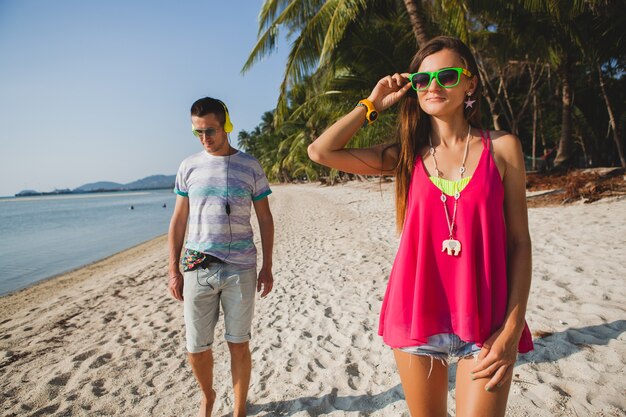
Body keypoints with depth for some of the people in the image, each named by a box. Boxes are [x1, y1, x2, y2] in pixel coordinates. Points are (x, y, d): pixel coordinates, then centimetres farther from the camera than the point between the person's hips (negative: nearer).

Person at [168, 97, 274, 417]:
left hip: (241, 268, -1)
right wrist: (174, 270, 5)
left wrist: (267, 266, 3)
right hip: (198, 267, 2)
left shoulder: (250, 166, 3)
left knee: (238, 344, 7)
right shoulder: (189, 167, 7)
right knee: (196, 347, 8)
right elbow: (178, 220, 9)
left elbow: (265, 219, 6)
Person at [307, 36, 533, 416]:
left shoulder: (502, 148, 0)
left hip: (484, 323, -1)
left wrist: (512, 330, -7)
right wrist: (373, 105, 2)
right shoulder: (407, 155, 3)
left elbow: (519, 242, -1)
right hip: (417, 314, 2)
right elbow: (320, 151, -4)